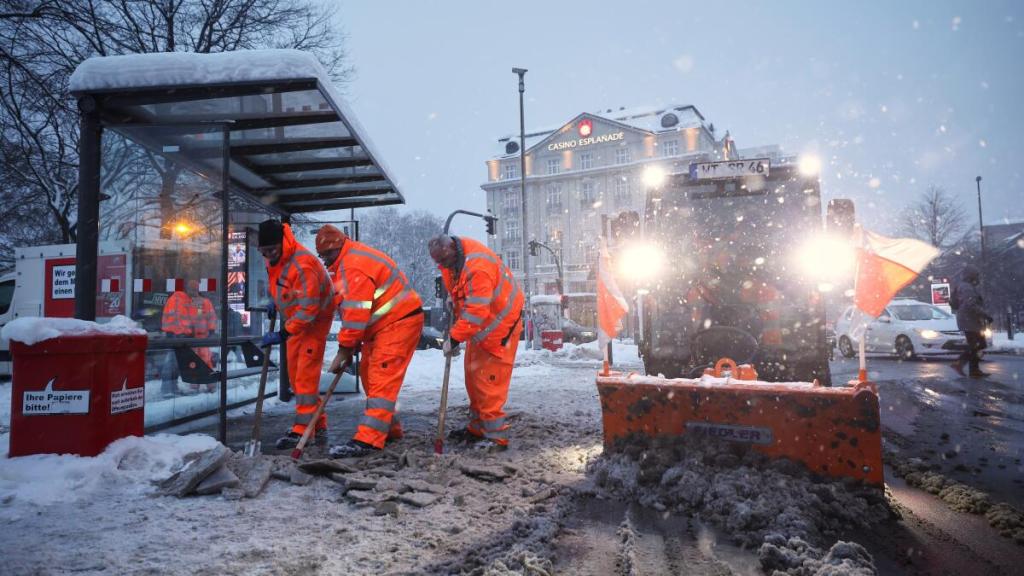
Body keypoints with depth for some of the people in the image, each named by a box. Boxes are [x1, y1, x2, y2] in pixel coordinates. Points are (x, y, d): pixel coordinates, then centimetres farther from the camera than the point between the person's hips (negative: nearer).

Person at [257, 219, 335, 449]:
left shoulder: (303, 265, -31)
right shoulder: (275, 258, -3)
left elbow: (308, 308, -31)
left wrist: (283, 334, -30)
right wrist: (275, 301, 8)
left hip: (315, 320, -9)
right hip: (294, 320, 9)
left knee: (306, 374, -11)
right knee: (295, 375, 10)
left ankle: (302, 430, -6)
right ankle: (318, 426, 18)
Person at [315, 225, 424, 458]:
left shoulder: (355, 264, -19)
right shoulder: (347, 262, 17)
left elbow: (356, 313, -23)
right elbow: (353, 310, 17)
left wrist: (344, 349, -18)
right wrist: (352, 344, 11)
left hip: (398, 322, -11)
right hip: (382, 325, 11)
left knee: (382, 379, -14)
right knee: (369, 374, 14)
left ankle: (368, 440, -17)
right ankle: (389, 429, 24)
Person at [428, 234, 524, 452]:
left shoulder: (477, 268, -33)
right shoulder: (452, 256, -3)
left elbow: (476, 312, -33)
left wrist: (454, 338, -27)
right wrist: (454, 298, 11)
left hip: (498, 324, -10)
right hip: (480, 324, 10)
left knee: (488, 380, -10)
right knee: (473, 375, 14)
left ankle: (496, 436, -1)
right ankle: (477, 428, 27)